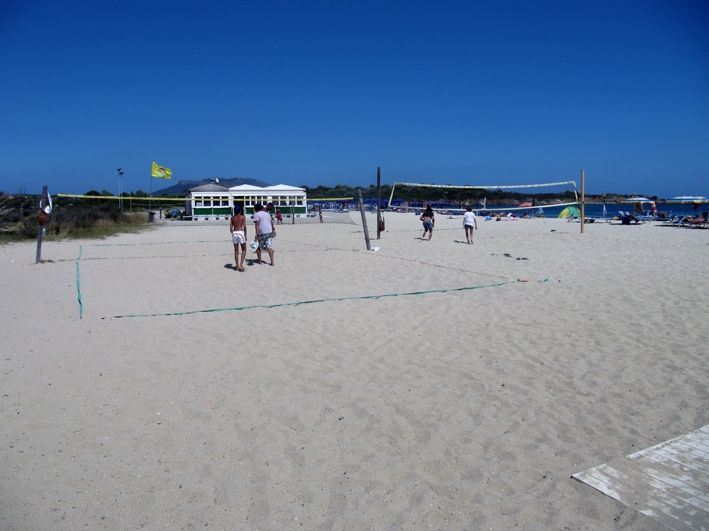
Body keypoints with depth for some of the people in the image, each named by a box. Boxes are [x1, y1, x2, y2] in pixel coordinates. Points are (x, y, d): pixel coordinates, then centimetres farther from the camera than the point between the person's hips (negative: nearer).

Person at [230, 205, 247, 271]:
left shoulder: (232, 217, 9)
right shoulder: (242, 217, -1)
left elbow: (230, 228, 5)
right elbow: (244, 227, -8)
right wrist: (245, 236, 0)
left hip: (234, 233, 4)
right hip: (241, 233, -4)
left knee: (236, 250, 12)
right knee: (244, 250, 8)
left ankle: (237, 265, 16)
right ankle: (241, 265, -5)